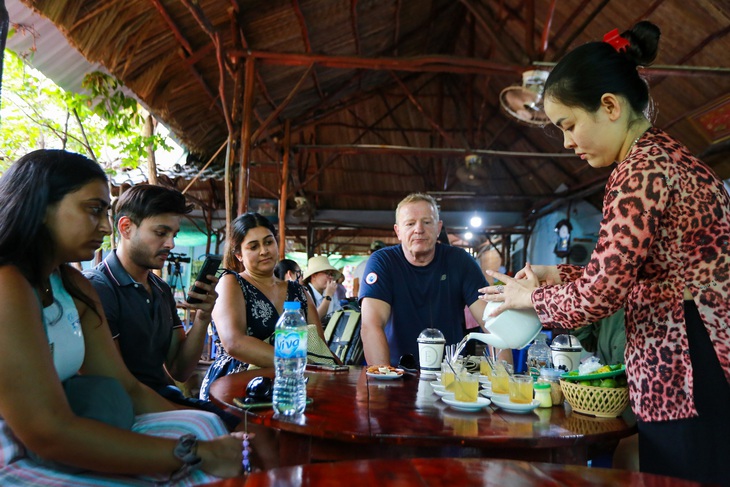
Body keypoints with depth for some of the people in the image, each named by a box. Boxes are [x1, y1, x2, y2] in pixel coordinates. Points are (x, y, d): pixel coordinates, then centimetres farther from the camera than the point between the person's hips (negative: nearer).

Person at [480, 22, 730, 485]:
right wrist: (557, 274, 13)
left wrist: (530, 296, -2)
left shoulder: (642, 169, -17)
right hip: (684, 379, 9)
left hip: (691, 387, -9)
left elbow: (601, 294, -19)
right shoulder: (664, 155, 15)